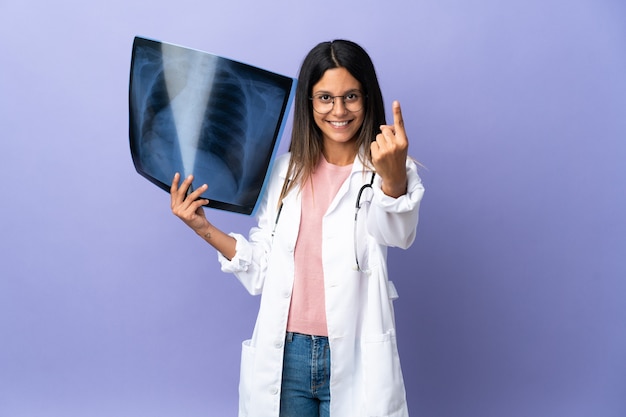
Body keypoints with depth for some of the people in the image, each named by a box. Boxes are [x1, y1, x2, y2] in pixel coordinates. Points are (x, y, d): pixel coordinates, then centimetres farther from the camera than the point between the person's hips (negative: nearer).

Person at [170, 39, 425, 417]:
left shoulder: (393, 171, -5)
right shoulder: (287, 170, 7)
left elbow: (396, 234, -27)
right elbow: (263, 270, 7)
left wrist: (393, 177, -46)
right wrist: (204, 228, -2)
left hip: (354, 358, -3)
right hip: (285, 355, 3)